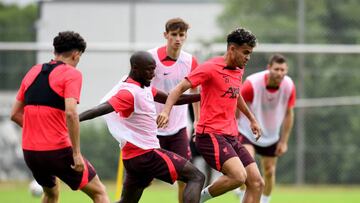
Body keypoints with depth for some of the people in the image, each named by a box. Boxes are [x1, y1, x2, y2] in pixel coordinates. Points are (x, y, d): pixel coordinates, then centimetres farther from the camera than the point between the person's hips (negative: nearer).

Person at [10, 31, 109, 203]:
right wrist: (76, 153, -20)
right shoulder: (71, 74, -6)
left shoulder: (33, 72, 13)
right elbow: (70, 113, -21)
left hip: (29, 151, 6)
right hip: (58, 150, -6)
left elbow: (15, 114, 16)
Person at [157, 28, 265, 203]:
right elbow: (180, 88, -14)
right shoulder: (211, 68, -9)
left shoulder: (238, 70, 15)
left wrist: (251, 118, 46)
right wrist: (166, 111, -30)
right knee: (239, 176, -28)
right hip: (211, 135, -9)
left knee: (257, 183, 0)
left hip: (230, 137, 9)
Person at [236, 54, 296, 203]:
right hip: (247, 131, -4)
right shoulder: (252, 83, -26)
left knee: (269, 171, 8)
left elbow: (288, 114, -2)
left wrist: (284, 141, -1)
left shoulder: (289, 86, -16)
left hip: (271, 135, 4)